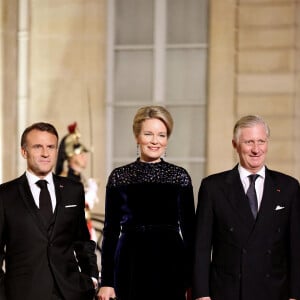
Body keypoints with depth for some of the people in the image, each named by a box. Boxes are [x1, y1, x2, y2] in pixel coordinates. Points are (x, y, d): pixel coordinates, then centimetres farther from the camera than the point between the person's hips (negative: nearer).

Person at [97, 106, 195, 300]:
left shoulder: (180, 176, 5)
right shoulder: (119, 176, 4)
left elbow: (189, 228, 6)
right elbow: (111, 230, 5)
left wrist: (191, 279, 0)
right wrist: (106, 281, 0)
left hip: (170, 264, 0)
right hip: (131, 265, 0)